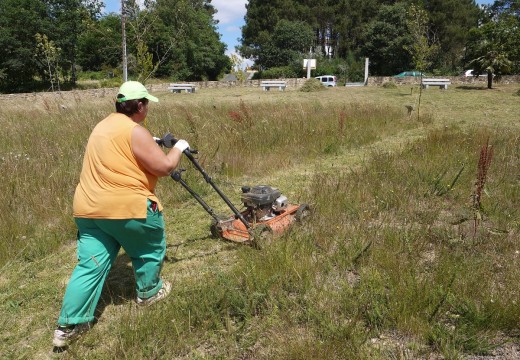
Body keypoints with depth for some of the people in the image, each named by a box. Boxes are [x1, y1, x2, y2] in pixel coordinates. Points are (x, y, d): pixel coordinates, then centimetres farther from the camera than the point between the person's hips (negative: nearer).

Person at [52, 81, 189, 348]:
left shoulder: (104, 126, 16)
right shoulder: (135, 131, -15)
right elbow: (164, 167, -16)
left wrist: (151, 145, 29)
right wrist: (178, 148, 2)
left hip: (88, 207, 9)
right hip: (125, 207, -8)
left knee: (90, 265, 11)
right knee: (150, 249, 17)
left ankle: (69, 326, 13)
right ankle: (148, 293, 36)